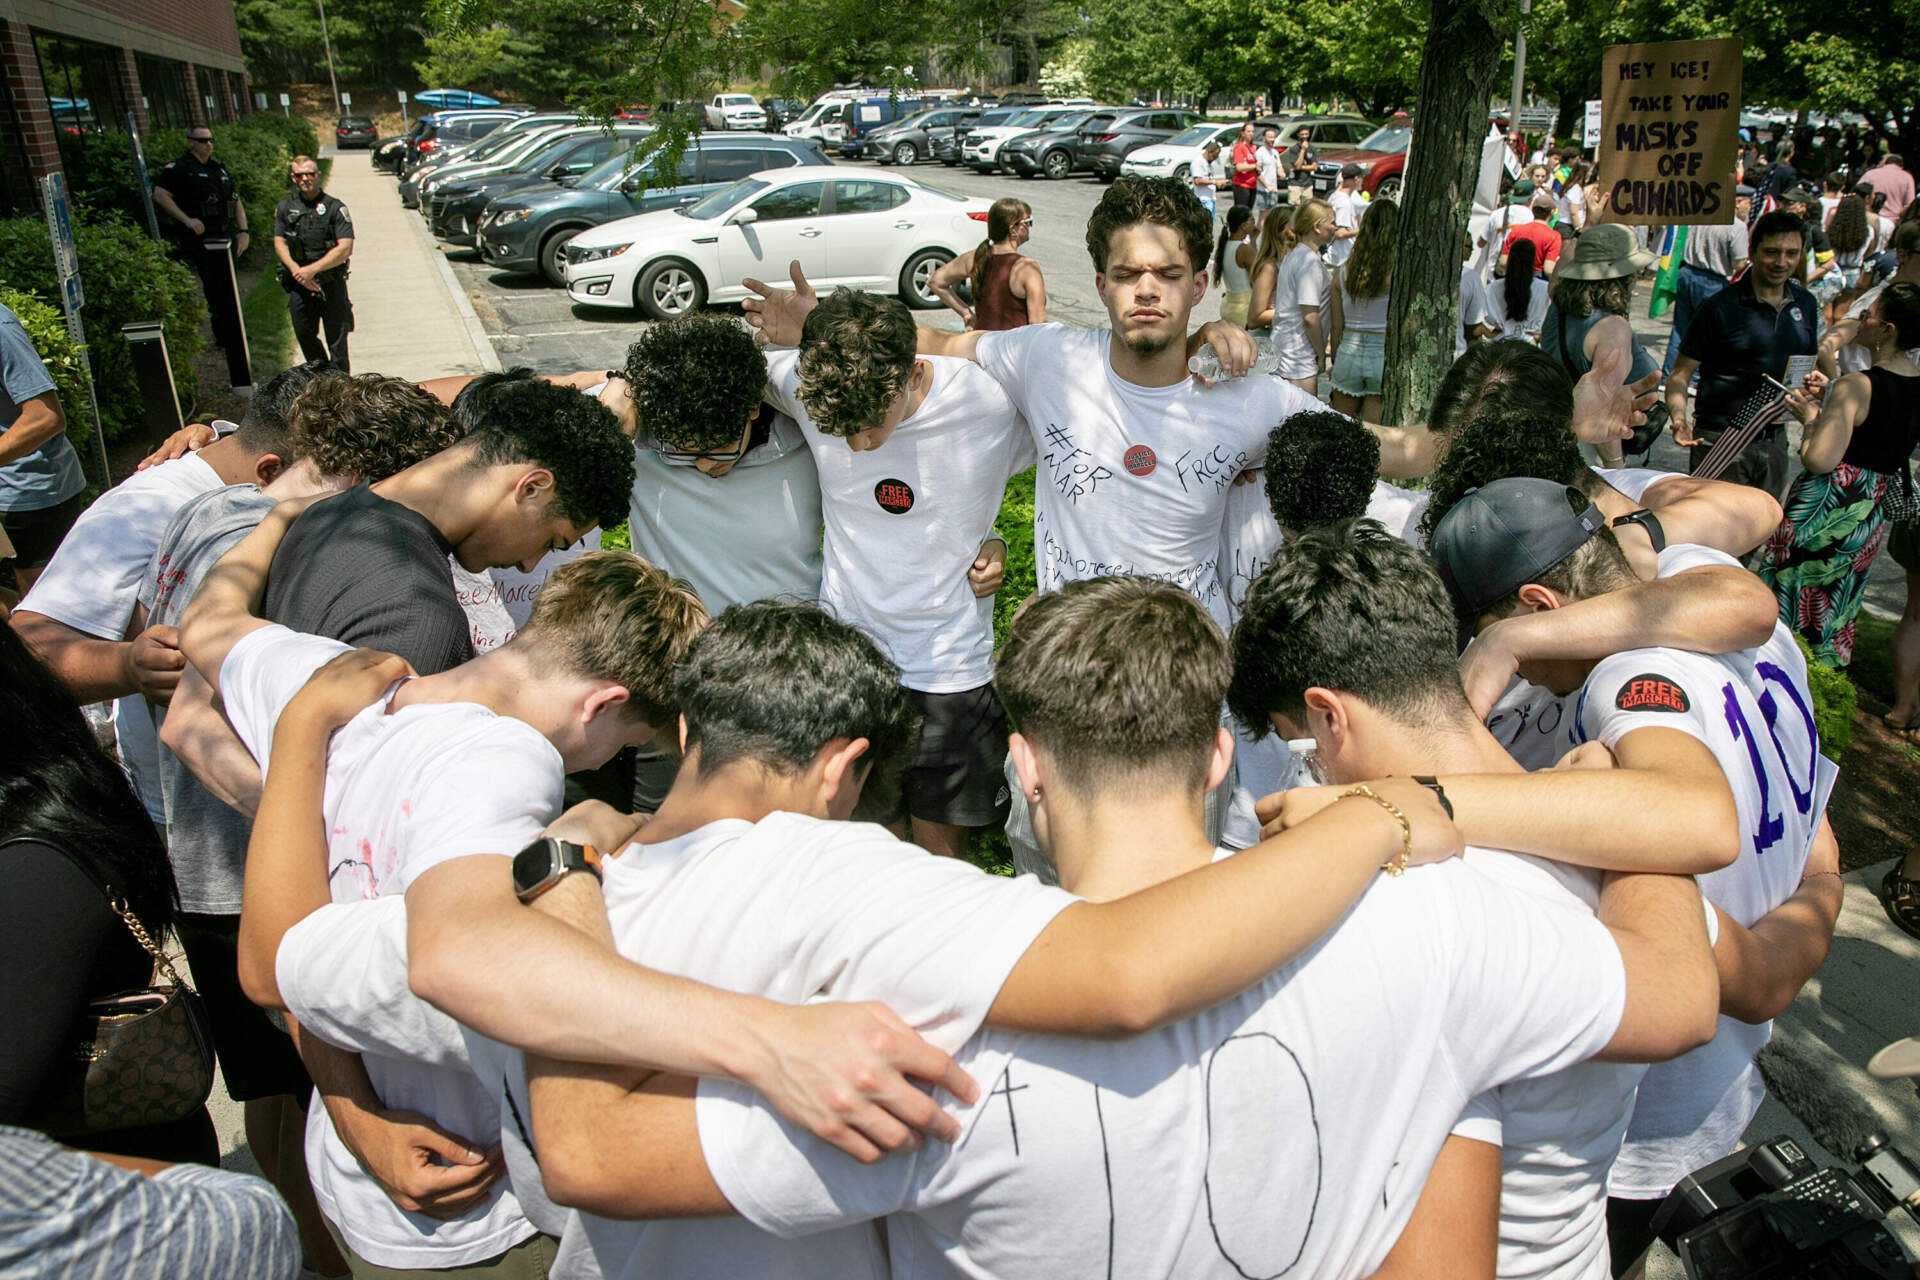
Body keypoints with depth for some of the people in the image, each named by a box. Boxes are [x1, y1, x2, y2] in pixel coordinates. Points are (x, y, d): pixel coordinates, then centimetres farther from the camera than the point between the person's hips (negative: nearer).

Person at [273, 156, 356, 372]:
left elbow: (345, 249, -11)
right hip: (299, 284, 3)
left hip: (331, 283, -3)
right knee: (304, 334, 8)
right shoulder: (284, 208, 9)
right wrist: (296, 270, -15)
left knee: (336, 337, -2)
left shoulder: (335, 207, -2)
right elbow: (279, 243, 4)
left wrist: (312, 269, -17)